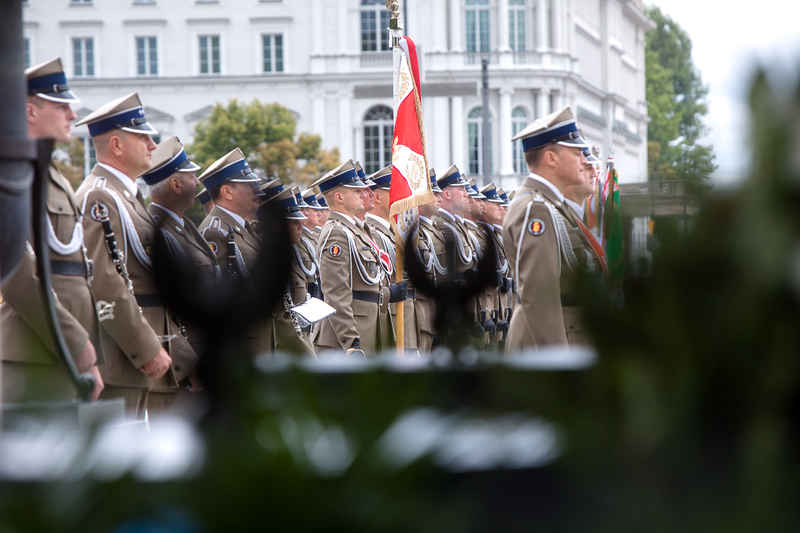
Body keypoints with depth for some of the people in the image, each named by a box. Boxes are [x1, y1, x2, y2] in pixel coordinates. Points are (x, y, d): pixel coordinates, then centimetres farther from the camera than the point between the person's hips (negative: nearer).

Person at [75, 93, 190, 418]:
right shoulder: (99, 197, -14)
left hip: (137, 354, 11)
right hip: (116, 358, -11)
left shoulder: (127, 195, 20)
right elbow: (104, 284, -22)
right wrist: (147, 350, -21)